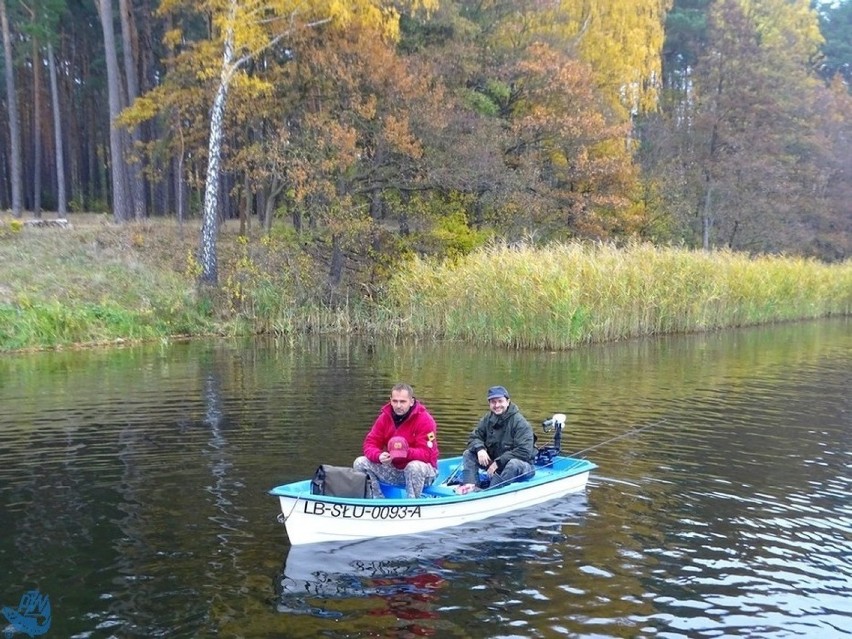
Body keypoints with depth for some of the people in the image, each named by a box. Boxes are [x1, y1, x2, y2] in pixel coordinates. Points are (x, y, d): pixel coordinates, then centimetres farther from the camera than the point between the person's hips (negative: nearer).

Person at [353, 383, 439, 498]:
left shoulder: (425, 420, -16)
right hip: (394, 470, 5)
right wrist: (379, 456, -27)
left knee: (414, 467, -40)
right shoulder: (384, 417, -1)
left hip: (422, 472, -5)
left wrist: (406, 453, -40)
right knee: (360, 463, -9)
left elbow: (427, 454, -22)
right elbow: (370, 443, -3)